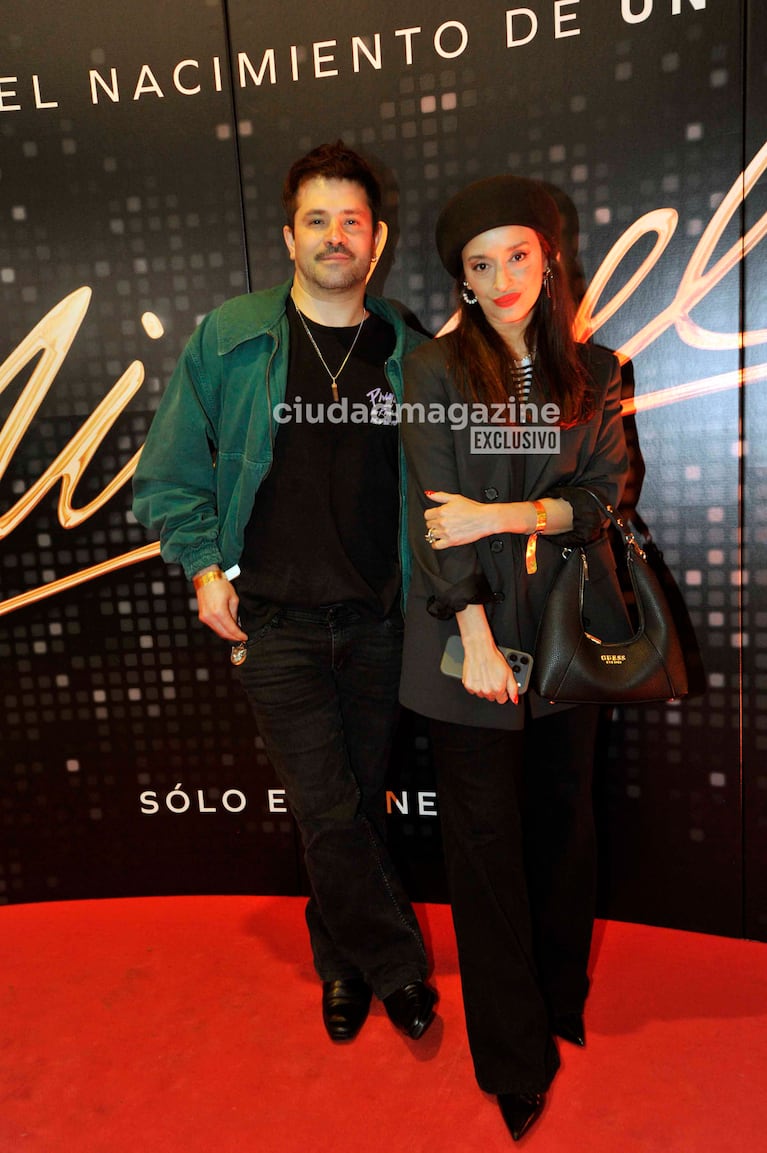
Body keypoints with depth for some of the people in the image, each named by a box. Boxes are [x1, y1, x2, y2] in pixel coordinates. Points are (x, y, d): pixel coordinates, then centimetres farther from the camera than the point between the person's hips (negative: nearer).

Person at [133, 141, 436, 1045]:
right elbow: (169, 473, 7)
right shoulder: (227, 341, 0)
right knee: (328, 813, -1)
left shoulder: (407, 352, 5)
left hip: (377, 622, 2)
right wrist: (203, 565, -4)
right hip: (275, 622, -2)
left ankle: (343, 959, 37)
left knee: (360, 802, 13)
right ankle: (398, 965, 24)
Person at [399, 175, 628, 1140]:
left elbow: (604, 494, 0)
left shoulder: (593, 373, 8)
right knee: (486, 841, 6)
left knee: (564, 818, 14)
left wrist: (499, 515, -14)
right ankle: (513, 1060, 24)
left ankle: (566, 1003, 38)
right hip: (474, 632, -3)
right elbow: (436, 516, -8)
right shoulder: (435, 371, -2)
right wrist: (477, 637, -13)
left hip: (566, 625, 3)